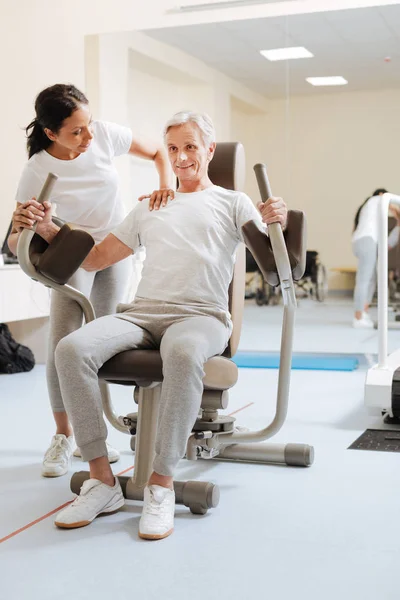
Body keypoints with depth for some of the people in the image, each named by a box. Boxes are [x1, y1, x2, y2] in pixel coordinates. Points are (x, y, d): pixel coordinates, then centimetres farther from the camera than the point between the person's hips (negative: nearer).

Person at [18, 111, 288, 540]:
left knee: (183, 353, -42)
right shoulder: (148, 209, 29)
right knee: (72, 348, -27)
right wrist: (50, 230, 13)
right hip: (142, 312, 4)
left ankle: (161, 485, -30)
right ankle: (102, 481, -21)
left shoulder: (231, 202, 17)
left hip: (200, 315, -3)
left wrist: (276, 222, -19)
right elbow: (94, 258, 28)